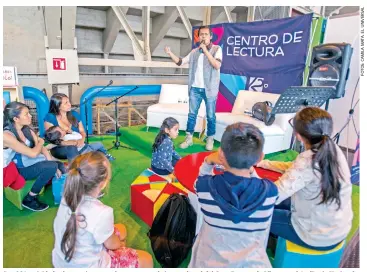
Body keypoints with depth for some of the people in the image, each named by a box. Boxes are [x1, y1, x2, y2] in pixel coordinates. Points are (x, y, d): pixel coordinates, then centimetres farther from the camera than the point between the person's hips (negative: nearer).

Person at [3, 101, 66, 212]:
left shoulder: (27, 129, 1)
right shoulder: (6, 135, -24)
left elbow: (42, 148, 0)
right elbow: (33, 153, -27)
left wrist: (54, 165, -10)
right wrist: (41, 142, -6)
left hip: (32, 162, 7)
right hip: (18, 170, -7)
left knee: (60, 166, -11)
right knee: (51, 167, -27)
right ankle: (29, 199, -9)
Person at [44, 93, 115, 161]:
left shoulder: (74, 114, 5)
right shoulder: (50, 118, -8)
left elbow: (82, 132, 6)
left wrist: (81, 140, -20)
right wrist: (73, 142, -29)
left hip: (77, 146, 4)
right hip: (59, 149, -4)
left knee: (98, 145, -23)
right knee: (71, 148, -40)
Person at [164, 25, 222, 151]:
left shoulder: (217, 49, -1)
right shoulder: (194, 52, 11)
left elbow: (217, 65, -16)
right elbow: (180, 62, 12)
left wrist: (205, 51, -16)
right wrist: (170, 53, -3)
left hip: (209, 89, -3)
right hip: (195, 89, 4)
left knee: (210, 116, 6)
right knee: (192, 114, 8)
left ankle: (210, 140, 21)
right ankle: (189, 138, 19)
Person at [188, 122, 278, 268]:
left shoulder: (205, 186, -22)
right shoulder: (270, 191, -22)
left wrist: (208, 163, -6)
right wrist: (250, 170, 1)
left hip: (209, 262, 1)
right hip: (251, 263, 0)